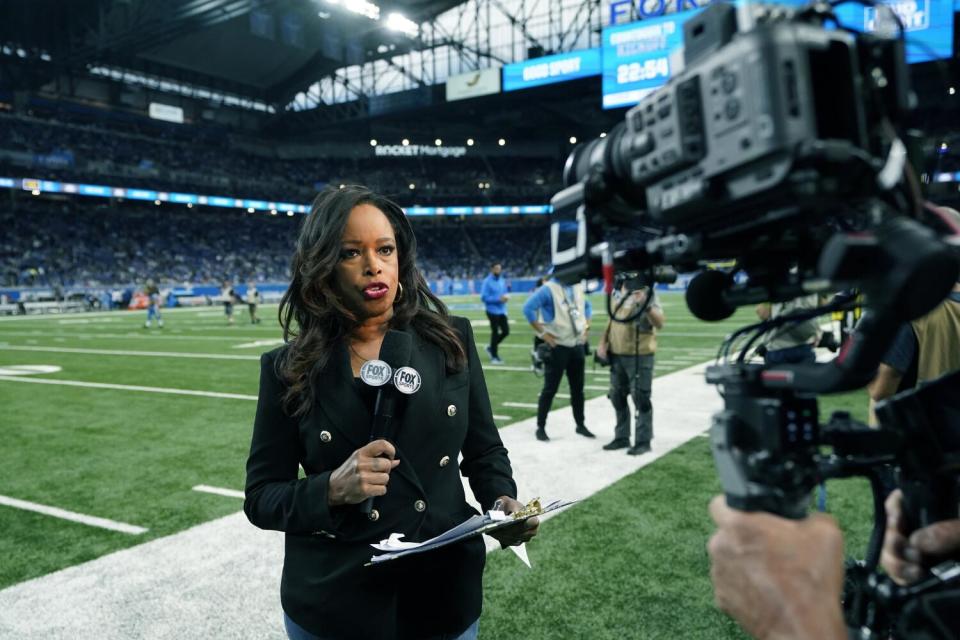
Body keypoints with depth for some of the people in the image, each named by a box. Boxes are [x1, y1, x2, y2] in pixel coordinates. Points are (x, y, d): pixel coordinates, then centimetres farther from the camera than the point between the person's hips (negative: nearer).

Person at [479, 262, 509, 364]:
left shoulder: (502, 281, 11)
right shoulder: (487, 281, -11)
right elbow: (484, 297, -16)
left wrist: (505, 297, -4)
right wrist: (498, 299, -21)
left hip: (502, 310, 7)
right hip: (492, 310, -7)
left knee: (506, 331, 3)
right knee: (495, 332, -2)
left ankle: (491, 347, 23)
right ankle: (494, 357, 11)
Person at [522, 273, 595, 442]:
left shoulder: (578, 287, 8)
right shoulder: (549, 289, -14)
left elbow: (587, 306, 25)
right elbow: (528, 308, -22)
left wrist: (586, 327, 12)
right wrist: (542, 333, -19)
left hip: (577, 345, 6)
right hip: (557, 346, -6)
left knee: (578, 388, 13)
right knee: (550, 389, 0)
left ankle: (580, 425, 26)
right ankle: (541, 427, 11)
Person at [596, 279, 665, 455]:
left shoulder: (647, 294, -10)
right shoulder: (622, 294, 13)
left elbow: (659, 324, -24)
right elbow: (612, 320, 21)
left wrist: (645, 304, -40)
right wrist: (603, 342, 9)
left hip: (639, 356, -7)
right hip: (617, 355, 8)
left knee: (641, 399, -2)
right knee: (617, 397, 13)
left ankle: (643, 441, 7)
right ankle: (621, 437, 25)